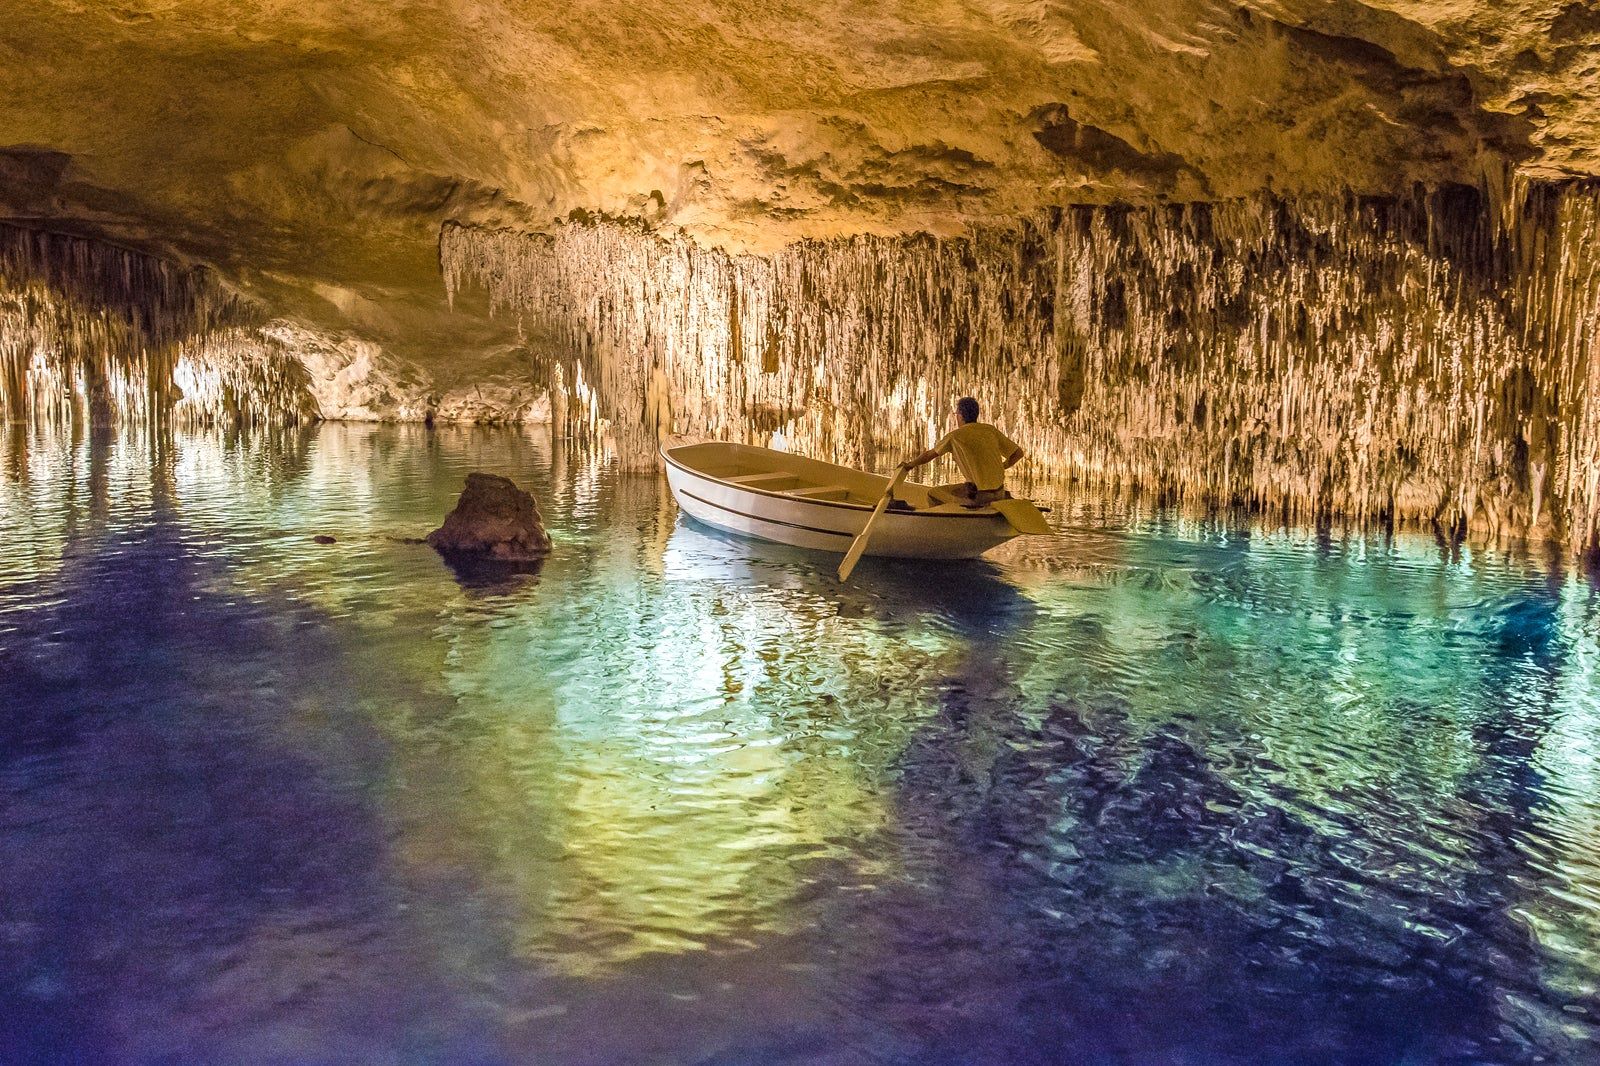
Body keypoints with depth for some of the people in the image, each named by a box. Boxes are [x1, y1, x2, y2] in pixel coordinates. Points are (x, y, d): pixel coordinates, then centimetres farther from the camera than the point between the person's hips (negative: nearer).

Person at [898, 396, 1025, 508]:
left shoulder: (955, 436, -5)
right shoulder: (990, 429, 6)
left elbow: (929, 455, 9)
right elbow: (1018, 453, 8)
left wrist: (910, 465, 27)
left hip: (979, 494, -6)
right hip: (999, 491, 6)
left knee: (934, 493, 6)